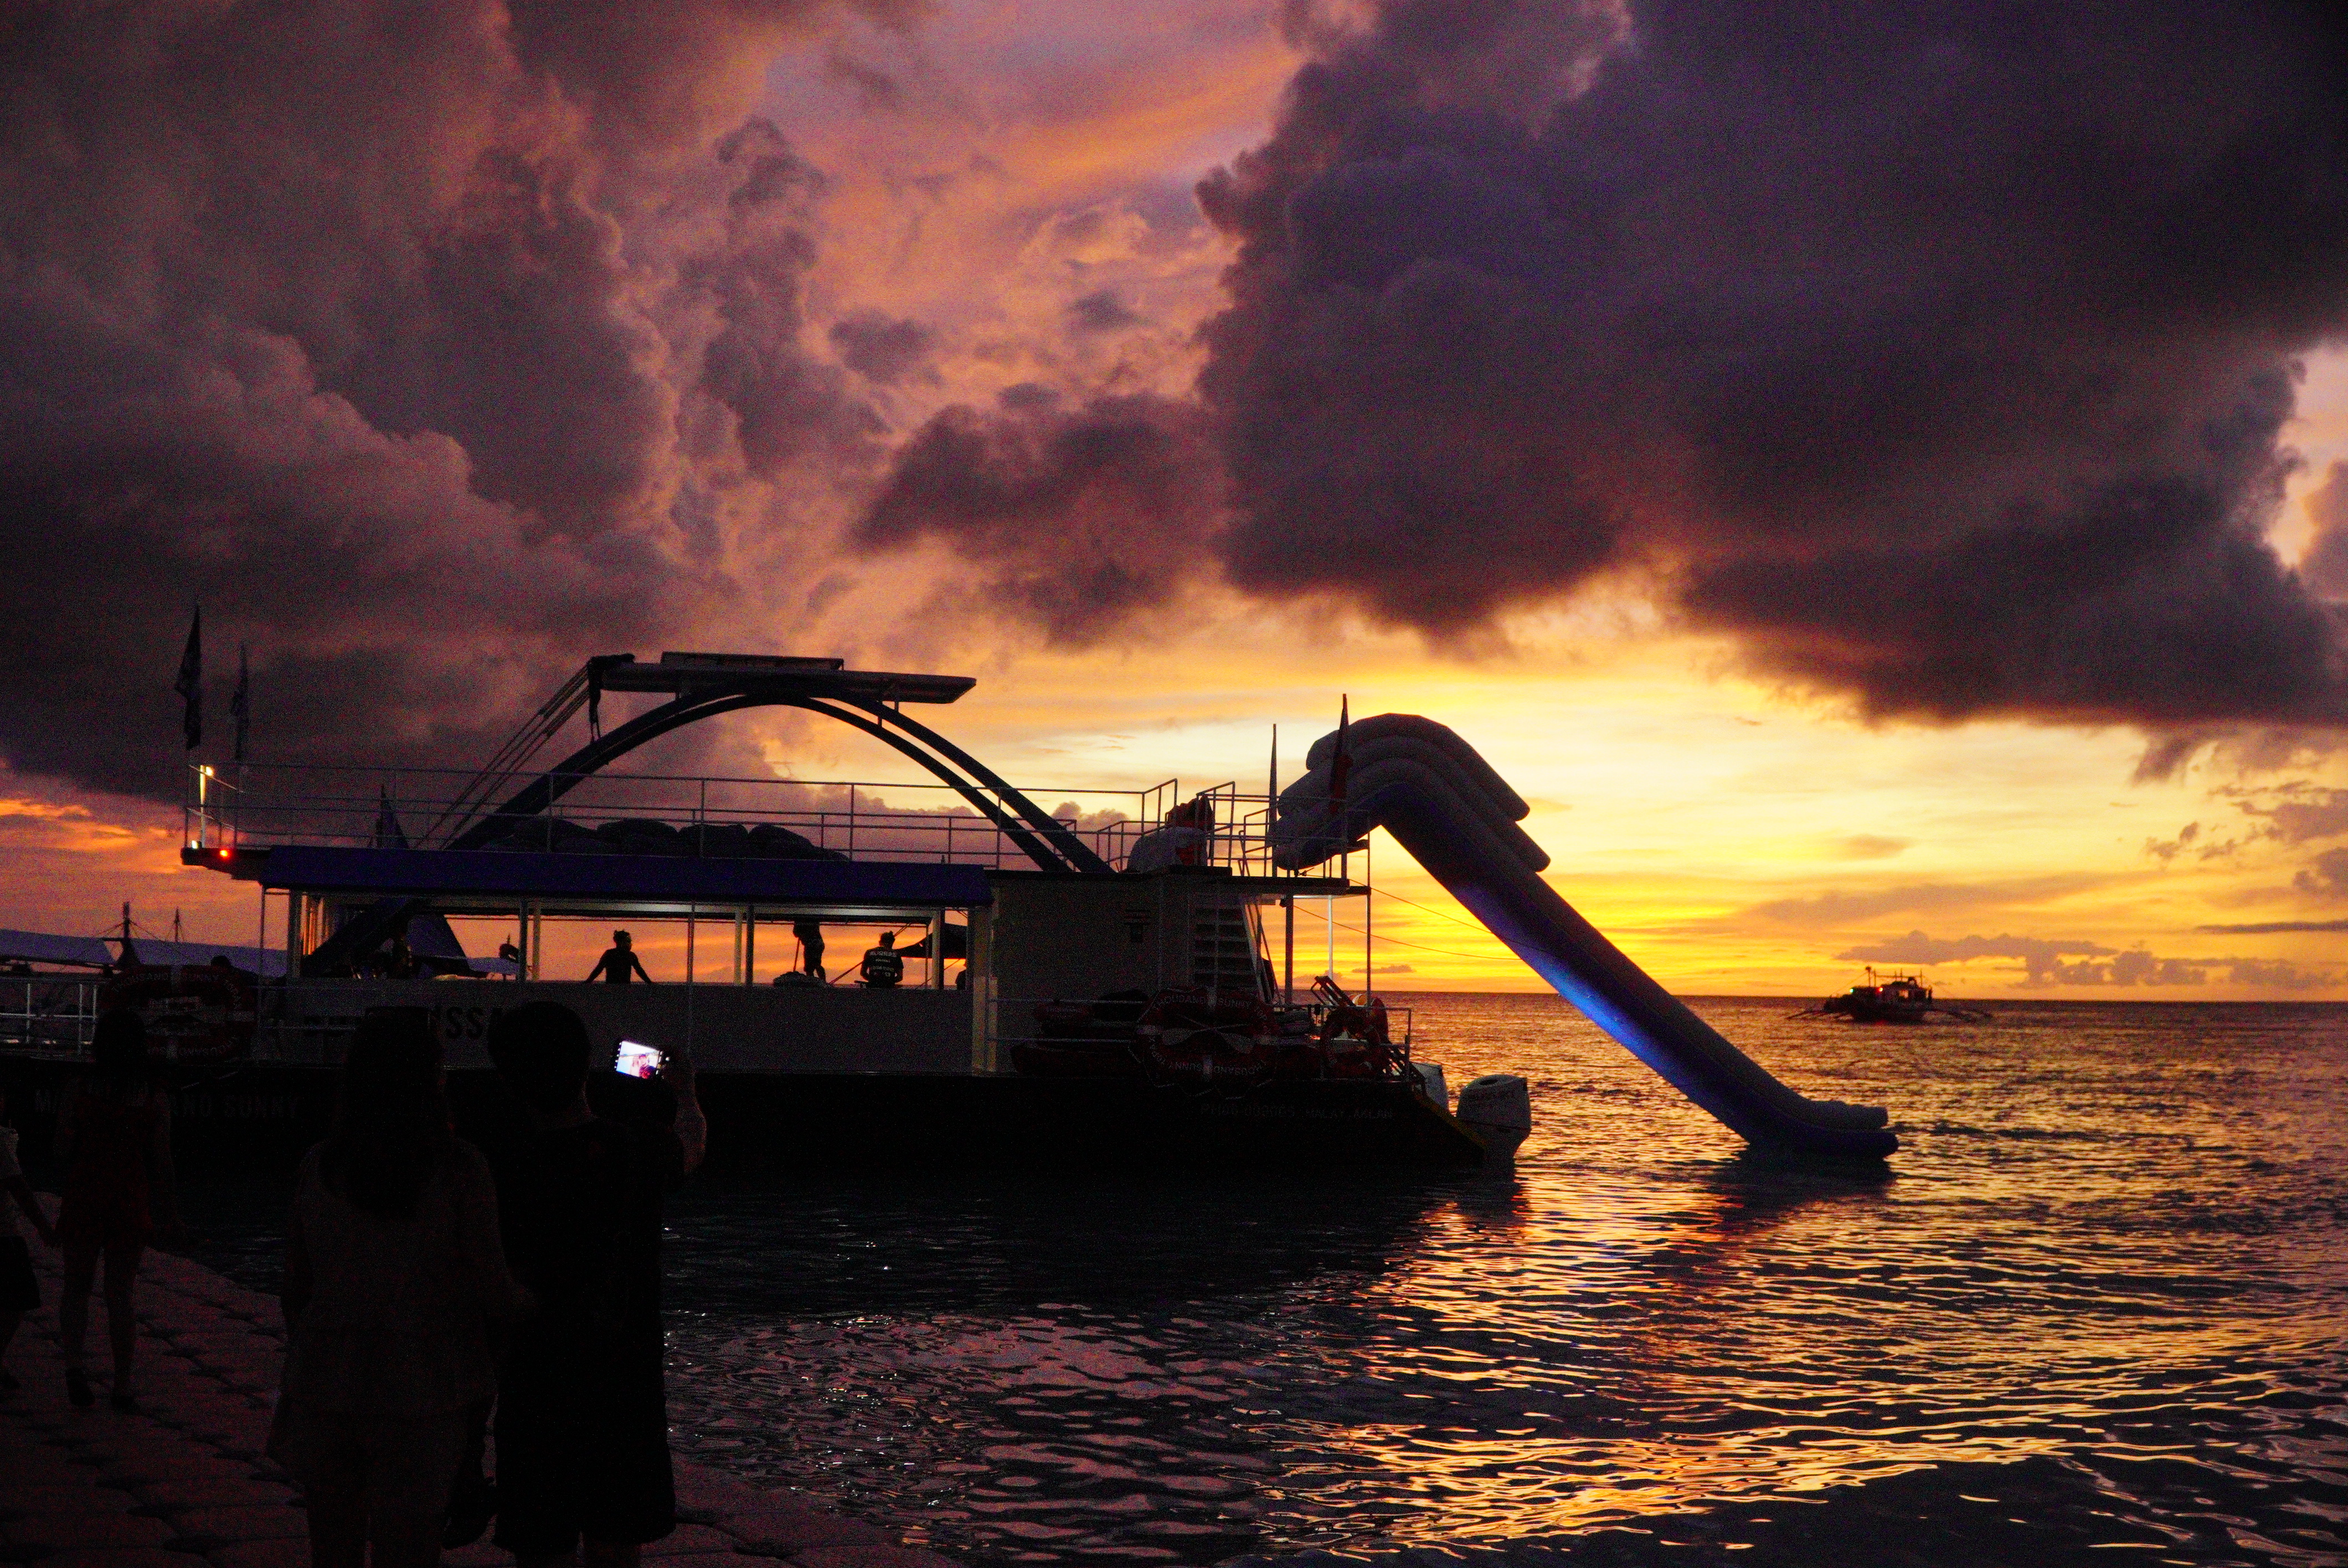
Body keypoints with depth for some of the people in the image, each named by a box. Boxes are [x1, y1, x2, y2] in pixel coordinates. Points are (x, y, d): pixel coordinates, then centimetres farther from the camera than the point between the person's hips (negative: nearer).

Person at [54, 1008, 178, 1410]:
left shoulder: (79, 1091, -5)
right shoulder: (154, 1098, -4)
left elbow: (62, 1150, -4)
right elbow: (162, 1161, -3)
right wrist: (169, 1210, 6)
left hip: (83, 1198, -1)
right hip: (131, 1203, 1)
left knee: (76, 1287, 12)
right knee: (120, 1294, 9)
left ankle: (73, 1361, -13)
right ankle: (122, 1386, 13)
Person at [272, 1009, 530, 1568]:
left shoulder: (318, 1167, -2)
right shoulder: (459, 1170, -14)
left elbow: (295, 1285, 5)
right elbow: (492, 1290, -12)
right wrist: (530, 1309, 9)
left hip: (326, 1381, 4)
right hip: (420, 1393, -3)